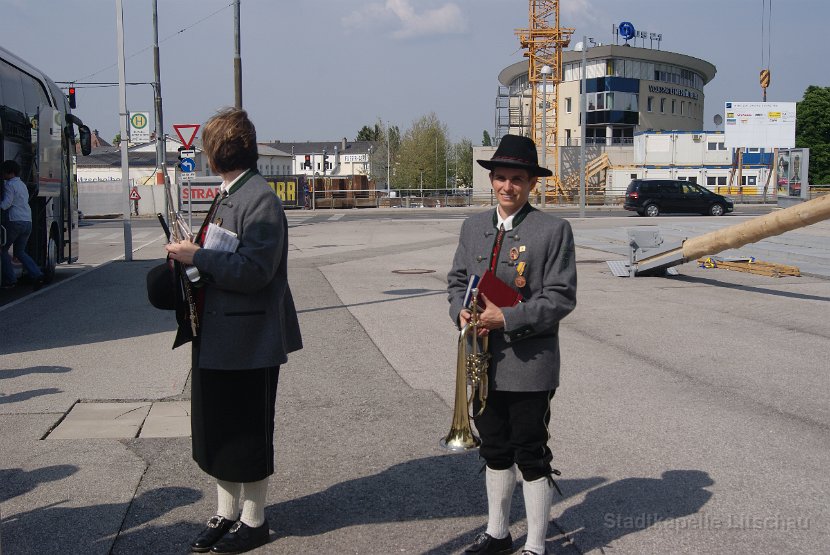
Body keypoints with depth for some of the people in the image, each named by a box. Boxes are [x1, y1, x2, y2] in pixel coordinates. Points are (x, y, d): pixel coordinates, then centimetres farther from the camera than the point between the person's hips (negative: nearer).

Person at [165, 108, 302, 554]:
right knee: (216, 428, 17)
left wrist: (197, 256, -20)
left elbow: (254, 270, -25)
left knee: (248, 433, 4)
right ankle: (225, 515, 31)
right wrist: (189, 254, 5)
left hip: (249, 340, -9)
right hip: (216, 336, 10)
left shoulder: (260, 200, -18)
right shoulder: (225, 196, 13)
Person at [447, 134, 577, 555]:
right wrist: (461, 311, -7)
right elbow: (457, 279, 14)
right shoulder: (473, 227, 9)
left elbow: (561, 297, -12)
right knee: (494, 450, 18)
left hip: (529, 362, -5)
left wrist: (507, 318, -21)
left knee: (531, 456, 3)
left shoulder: (554, 230, -8)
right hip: (483, 360, 6)